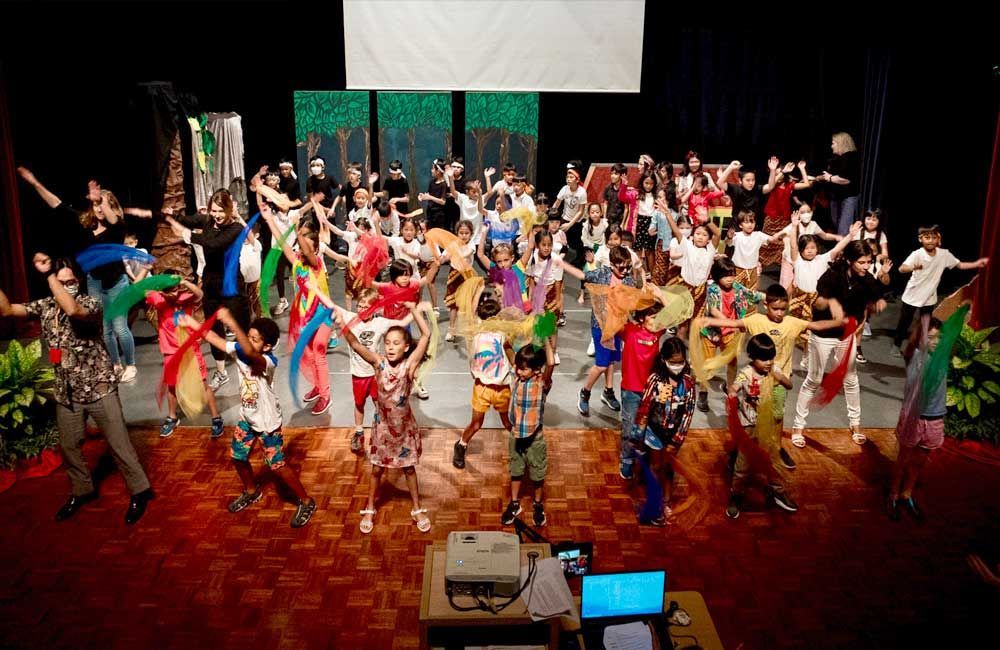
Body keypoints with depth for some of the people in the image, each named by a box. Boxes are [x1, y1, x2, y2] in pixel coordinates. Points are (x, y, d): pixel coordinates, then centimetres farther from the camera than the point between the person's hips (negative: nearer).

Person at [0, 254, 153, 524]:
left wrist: (49, 274, -34)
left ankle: (139, 491, 15)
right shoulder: (45, 306, 2)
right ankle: (82, 490, 38)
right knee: (68, 445, 17)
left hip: (99, 388, -5)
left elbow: (72, 309, -37)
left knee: (118, 443, 1)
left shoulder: (91, 302, -15)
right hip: (66, 392, 6)